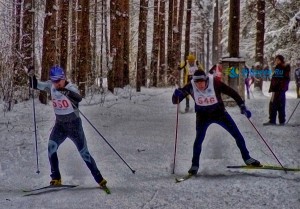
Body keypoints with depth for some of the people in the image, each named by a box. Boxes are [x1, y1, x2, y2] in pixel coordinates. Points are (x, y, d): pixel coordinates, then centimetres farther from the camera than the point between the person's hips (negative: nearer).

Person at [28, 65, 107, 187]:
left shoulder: (71, 88, -20)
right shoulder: (51, 86, -4)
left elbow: (79, 98, -40)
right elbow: (35, 86, 7)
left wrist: (66, 92, -57)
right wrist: (31, 76, -13)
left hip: (74, 124, -4)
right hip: (60, 125, 4)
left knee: (84, 153, 0)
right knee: (51, 147, -17)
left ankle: (99, 179, 13)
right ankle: (56, 178, -9)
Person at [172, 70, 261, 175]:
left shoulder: (215, 83, -25)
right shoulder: (191, 87, -21)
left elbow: (232, 92, -17)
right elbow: (175, 101, -16)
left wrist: (243, 107, -20)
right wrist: (176, 94, -39)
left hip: (219, 112, 0)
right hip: (203, 115, 0)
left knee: (237, 134, -1)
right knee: (199, 139, -17)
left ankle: (247, 158, 18)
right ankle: (195, 165, 0)